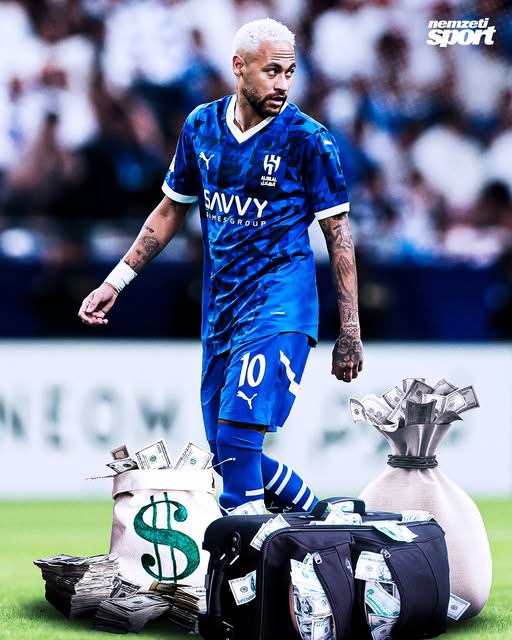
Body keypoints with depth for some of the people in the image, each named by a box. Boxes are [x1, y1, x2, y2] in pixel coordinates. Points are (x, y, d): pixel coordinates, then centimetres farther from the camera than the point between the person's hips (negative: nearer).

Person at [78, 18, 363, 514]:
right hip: (220, 306, 6)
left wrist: (349, 332, -6)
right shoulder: (202, 126, 7)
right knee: (224, 450, 6)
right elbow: (171, 211, 19)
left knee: (239, 433, -20)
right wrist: (115, 282, 17)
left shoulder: (308, 139, -7)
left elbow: (338, 235, -3)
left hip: (279, 302, -6)